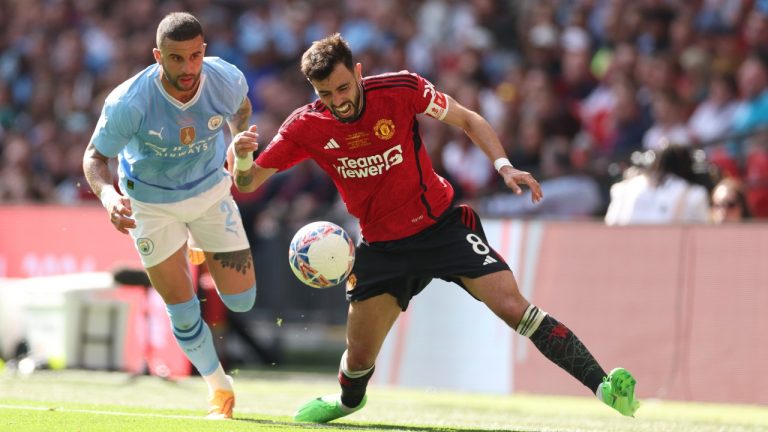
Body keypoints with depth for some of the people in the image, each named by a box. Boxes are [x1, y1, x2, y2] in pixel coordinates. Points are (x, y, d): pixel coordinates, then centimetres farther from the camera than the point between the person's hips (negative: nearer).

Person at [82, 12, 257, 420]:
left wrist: (240, 138, -11)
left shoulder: (227, 80, -23)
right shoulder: (128, 103, -33)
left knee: (241, 301, -1)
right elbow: (95, 157, -19)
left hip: (211, 191, 2)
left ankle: (203, 254, 34)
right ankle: (218, 386, 26)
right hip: (151, 203, -2)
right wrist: (107, 194, -38)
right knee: (182, 310, -1)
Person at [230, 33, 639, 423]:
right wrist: (241, 158, -32)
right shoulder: (306, 127, -12)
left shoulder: (401, 89, -16)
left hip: (441, 225, -2)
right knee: (359, 356, 4)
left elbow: (467, 119, -1)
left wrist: (504, 166, -16)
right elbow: (247, 183, -8)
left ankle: (602, 385, -17)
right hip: (380, 244, 2)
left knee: (514, 307, -19)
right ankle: (349, 400, 41)